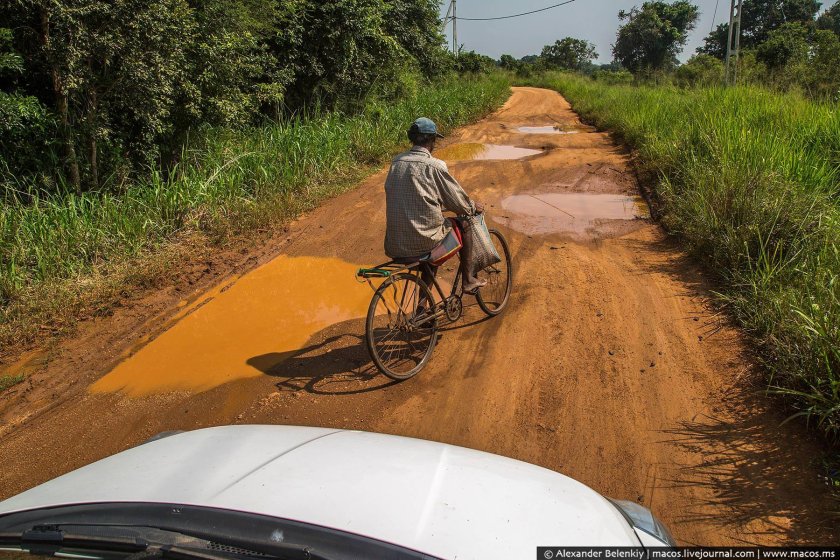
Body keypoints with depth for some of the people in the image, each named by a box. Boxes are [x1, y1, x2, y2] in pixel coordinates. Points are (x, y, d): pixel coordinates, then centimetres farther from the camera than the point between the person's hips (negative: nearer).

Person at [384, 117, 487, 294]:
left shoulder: (396, 162, 6)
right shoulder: (434, 166, -12)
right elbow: (456, 198, -4)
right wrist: (473, 207, 18)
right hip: (424, 238, -6)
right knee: (463, 226, 20)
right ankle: (468, 280, 30)